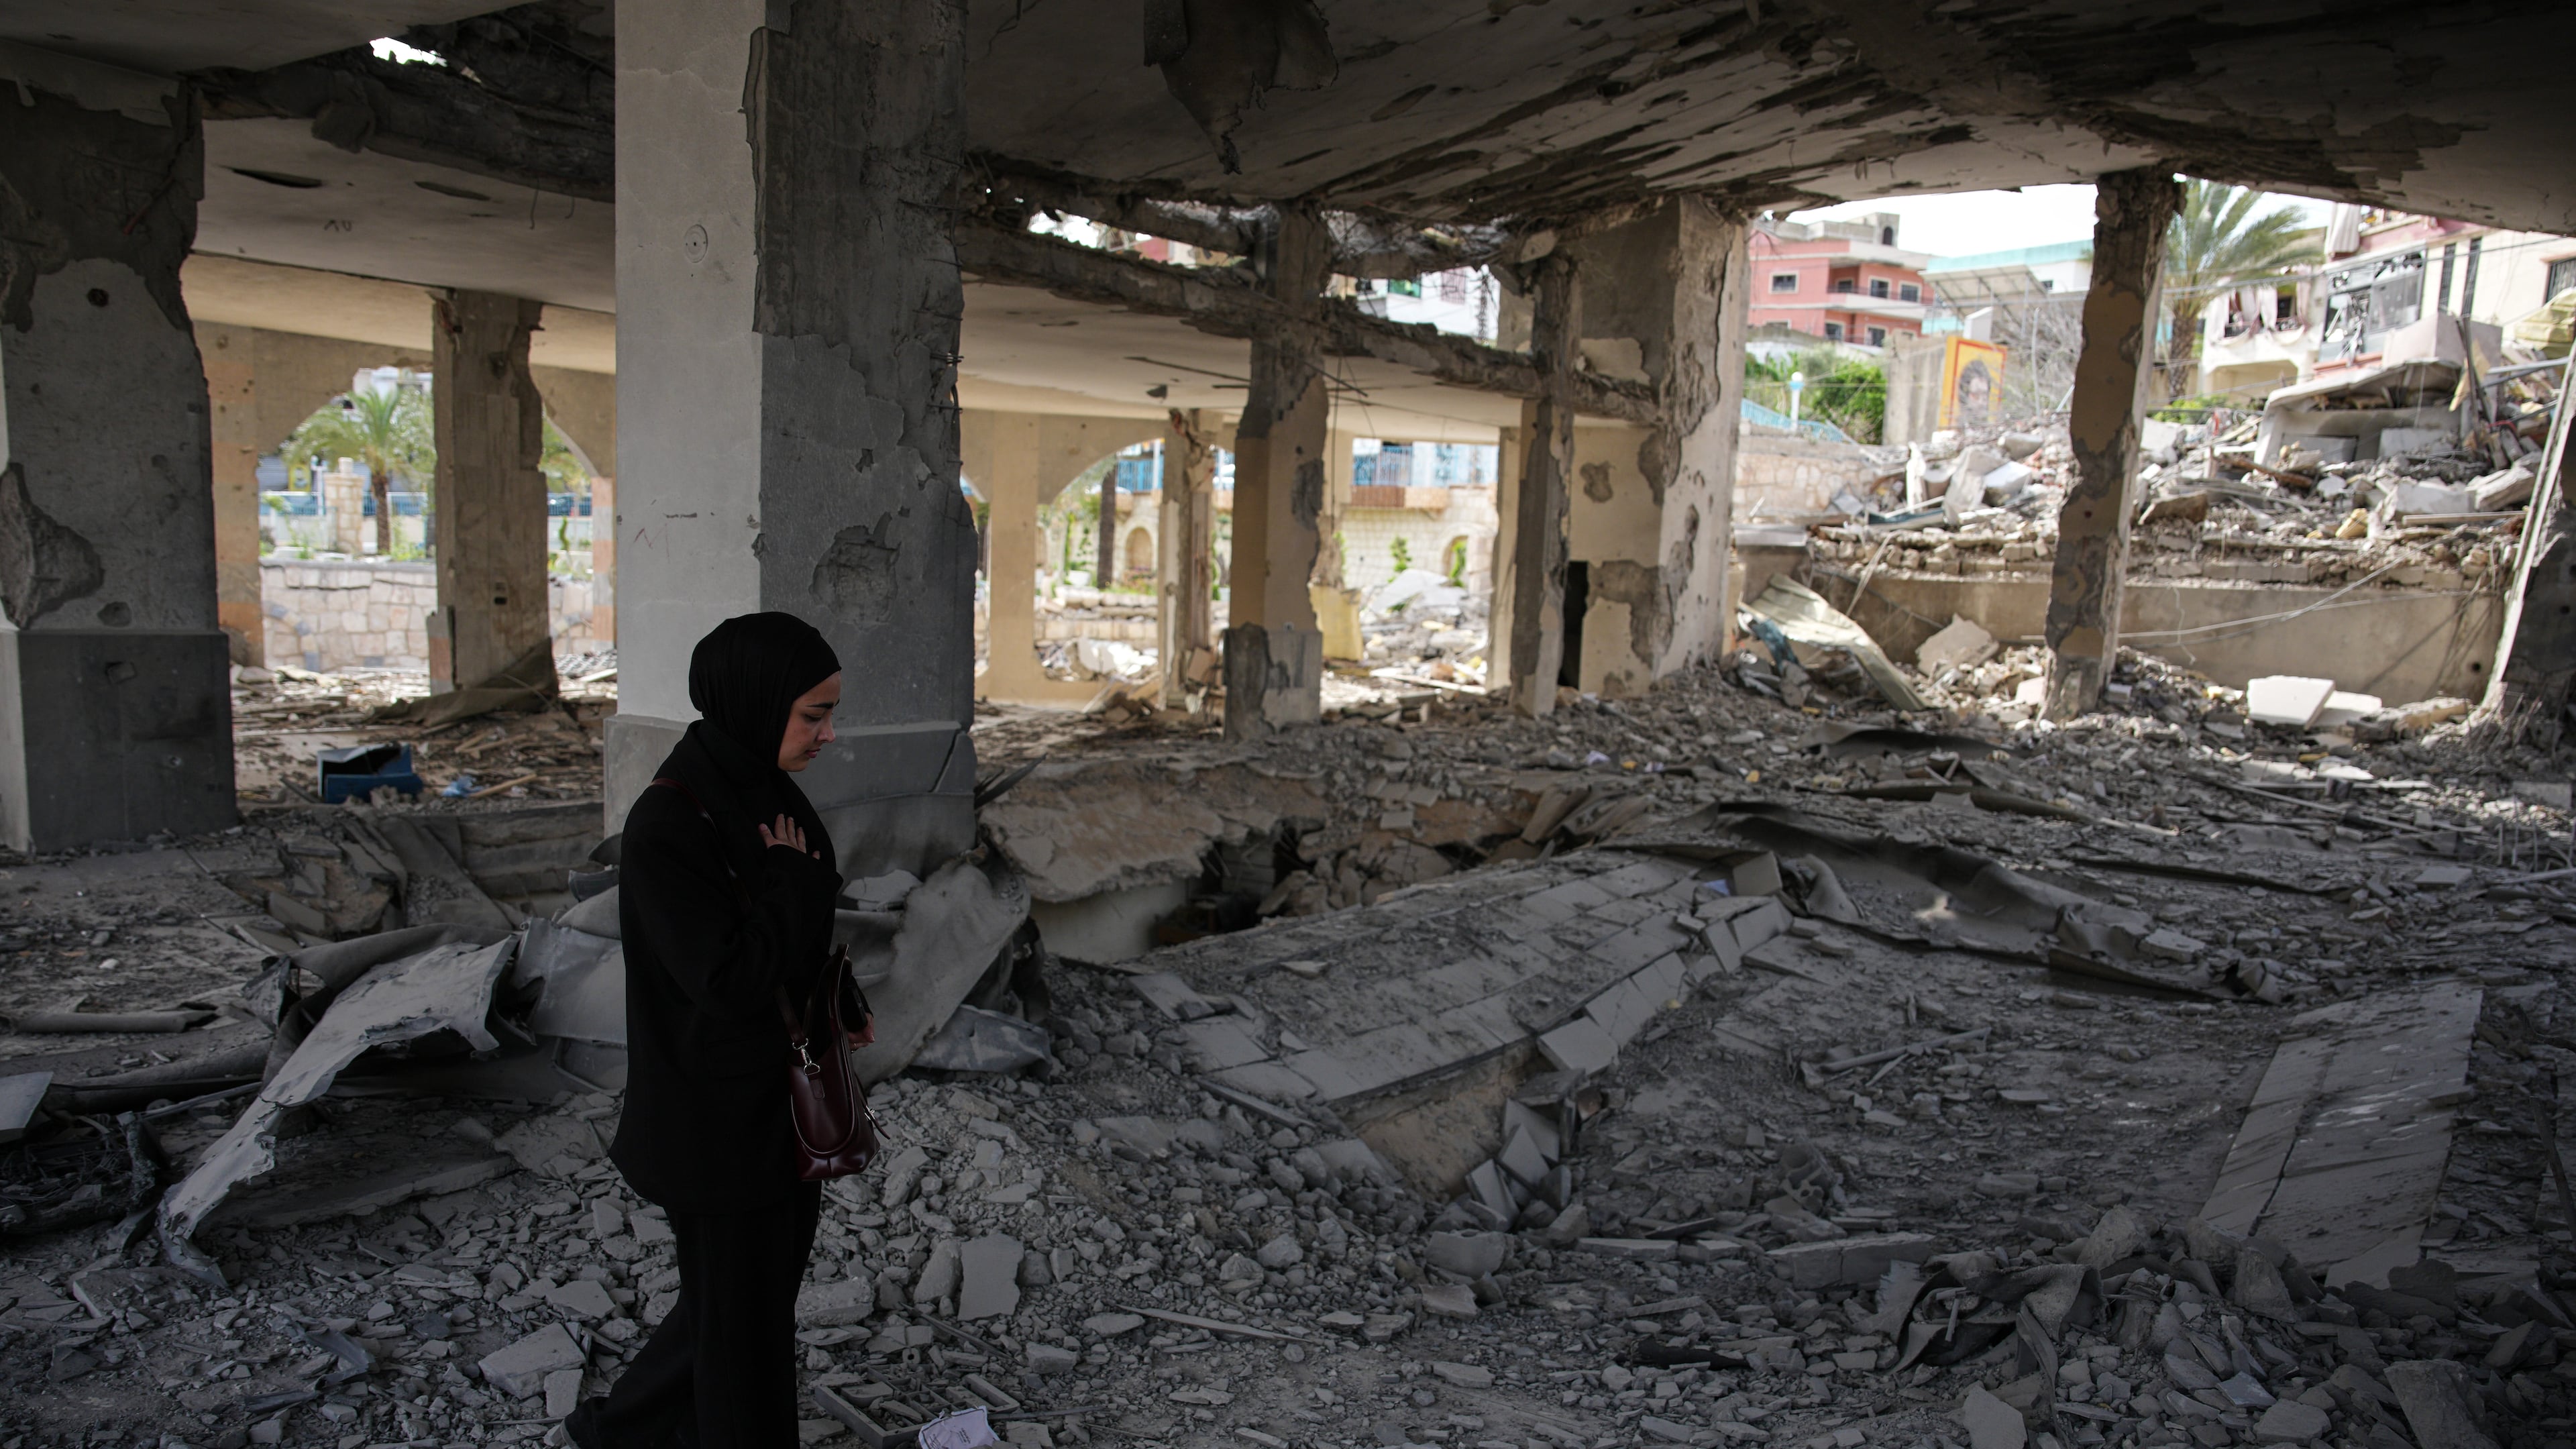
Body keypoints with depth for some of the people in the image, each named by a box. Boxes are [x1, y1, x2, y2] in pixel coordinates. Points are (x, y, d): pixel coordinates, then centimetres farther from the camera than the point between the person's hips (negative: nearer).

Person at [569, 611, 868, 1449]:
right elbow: (731, 980, -28)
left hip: (785, 1101, 8)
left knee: (760, 1292, 23)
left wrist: (834, 1010, 1)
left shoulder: (767, 793, 1)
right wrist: (793, 873, -20)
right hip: (721, 1124, -8)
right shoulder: (667, 826, -25)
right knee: (742, 1326, 11)